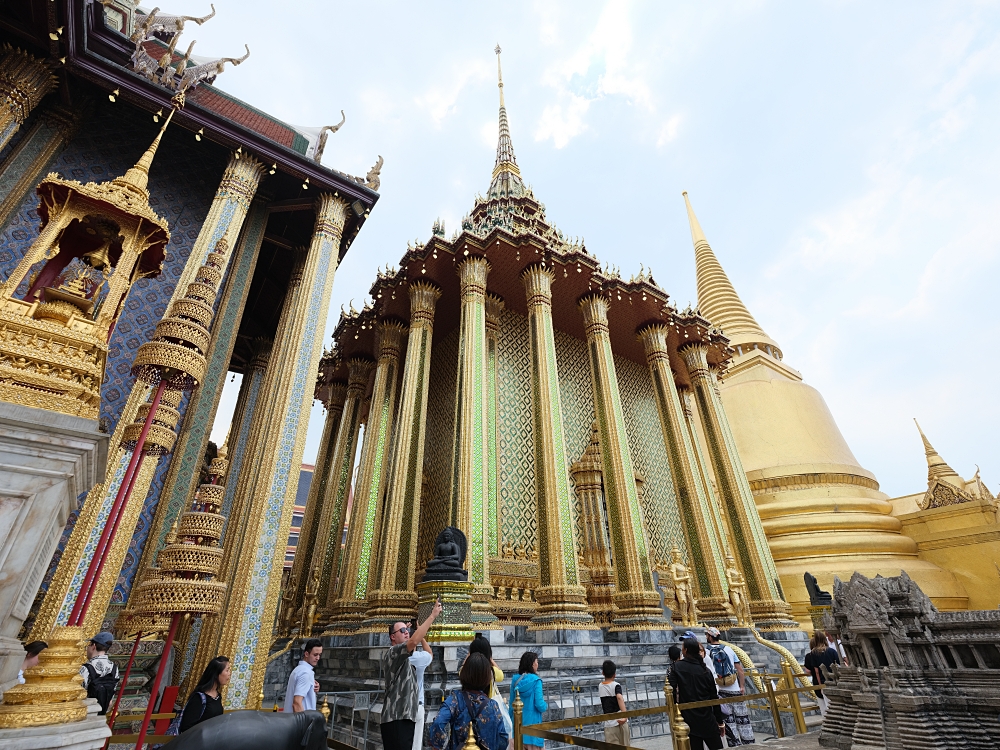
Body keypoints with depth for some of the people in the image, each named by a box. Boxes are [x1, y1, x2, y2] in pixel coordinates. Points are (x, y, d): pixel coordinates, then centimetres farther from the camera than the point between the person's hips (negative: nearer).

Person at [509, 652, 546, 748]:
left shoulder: (515, 680, -1)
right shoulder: (535, 681, -15)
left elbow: (511, 703, 5)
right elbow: (540, 705, -17)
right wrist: (546, 706, 5)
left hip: (517, 722, 5)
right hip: (531, 723, -5)